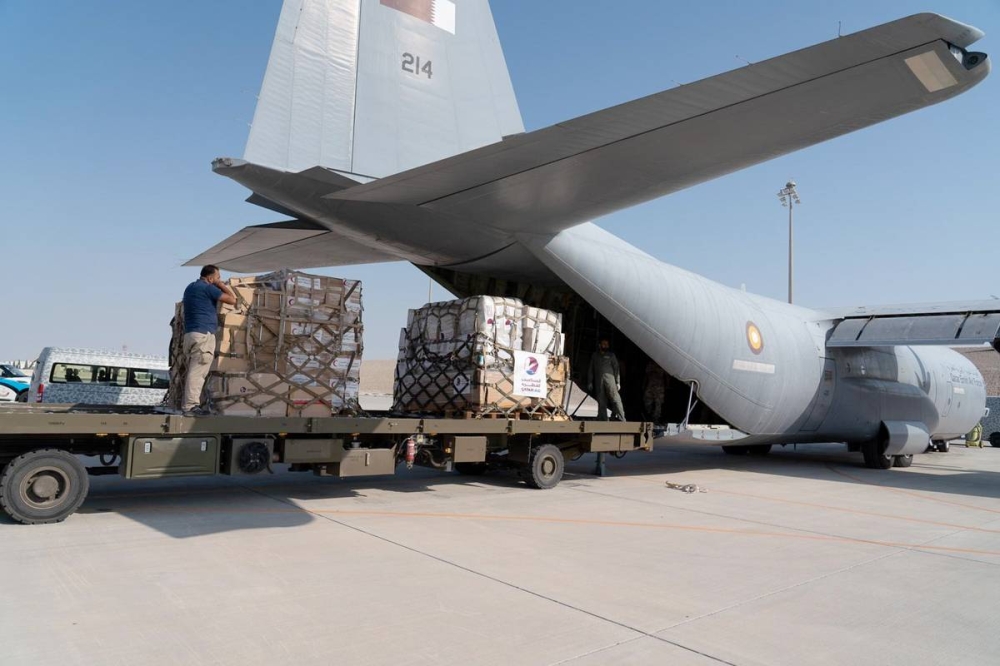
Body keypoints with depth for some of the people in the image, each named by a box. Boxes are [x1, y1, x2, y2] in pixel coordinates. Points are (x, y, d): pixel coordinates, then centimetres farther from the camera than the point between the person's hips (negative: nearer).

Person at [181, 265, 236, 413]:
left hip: (190, 334, 9)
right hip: (203, 334, -9)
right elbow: (233, 300, -8)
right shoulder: (208, 288, -6)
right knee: (197, 372, -12)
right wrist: (221, 285, 6)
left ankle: (188, 404, 8)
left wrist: (219, 285, 29)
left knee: (193, 371, 9)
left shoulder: (190, 287, 22)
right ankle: (191, 405, -16)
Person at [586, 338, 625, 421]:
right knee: (601, 402, 1)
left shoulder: (611, 355, 13)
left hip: (609, 379, -2)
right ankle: (603, 420, 4)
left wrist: (618, 382, -1)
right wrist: (589, 382, 10)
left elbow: (616, 369, 8)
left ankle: (621, 419, -17)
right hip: (599, 381, 2)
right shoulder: (595, 355, 17)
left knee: (615, 399, -13)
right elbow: (590, 370, 18)